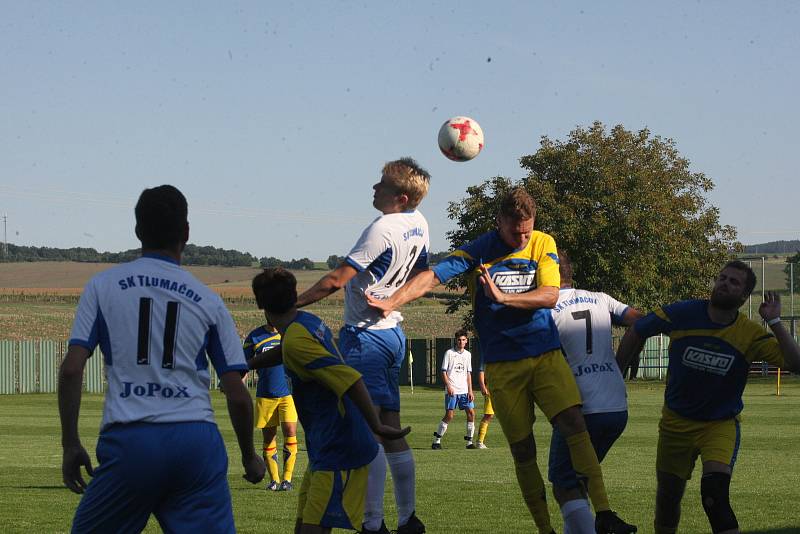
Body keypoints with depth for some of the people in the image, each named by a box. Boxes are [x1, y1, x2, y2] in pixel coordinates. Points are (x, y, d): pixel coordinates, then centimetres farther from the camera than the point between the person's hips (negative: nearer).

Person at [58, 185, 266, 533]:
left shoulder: (102, 286, 9)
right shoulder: (208, 301, 11)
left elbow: (71, 370, -1)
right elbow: (237, 396, 9)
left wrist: (70, 445, 7)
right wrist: (250, 457, 23)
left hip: (128, 440, -1)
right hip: (197, 442, 1)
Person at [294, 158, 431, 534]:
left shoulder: (382, 229, -19)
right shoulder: (418, 224, 7)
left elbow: (337, 280, -19)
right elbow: (423, 272, 24)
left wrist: (293, 303, -11)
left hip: (365, 334, -9)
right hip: (393, 331, 9)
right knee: (392, 430, 13)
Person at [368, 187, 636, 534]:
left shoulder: (543, 244, 3)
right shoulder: (478, 251, -2)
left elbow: (549, 296, -9)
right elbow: (432, 277, -10)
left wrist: (504, 297, -22)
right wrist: (392, 302, -25)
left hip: (547, 355, 1)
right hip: (503, 365, -1)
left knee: (575, 426, -16)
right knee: (522, 450, 0)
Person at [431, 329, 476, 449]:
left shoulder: (468, 354, 13)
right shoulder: (449, 353, -2)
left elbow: (468, 374, 16)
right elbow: (443, 372, -3)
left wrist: (470, 390, 8)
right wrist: (448, 386, -15)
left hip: (464, 390, 5)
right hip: (452, 390, -5)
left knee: (471, 413, -4)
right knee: (449, 415, -8)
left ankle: (469, 441, 4)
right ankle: (437, 440, 3)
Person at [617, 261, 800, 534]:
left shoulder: (751, 334, -13)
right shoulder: (682, 314, -11)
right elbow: (636, 332, 4)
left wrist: (774, 322, -28)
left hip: (720, 424, -2)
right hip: (676, 422, 2)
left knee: (714, 492, -26)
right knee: (668, 497, 13)